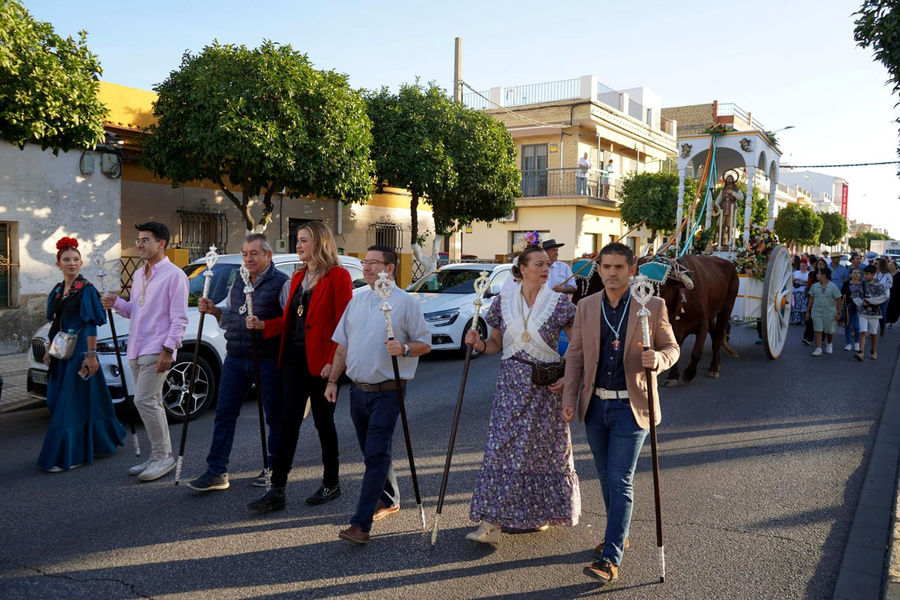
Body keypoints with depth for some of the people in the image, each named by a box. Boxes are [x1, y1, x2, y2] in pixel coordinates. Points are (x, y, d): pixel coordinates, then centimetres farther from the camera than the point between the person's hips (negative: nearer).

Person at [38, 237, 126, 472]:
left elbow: (91, 325, -14)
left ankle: (69, 457, -1)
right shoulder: (57, 290, 12)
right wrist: (49, 350, 16)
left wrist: (91, 354, -19)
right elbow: (54, 324, 18)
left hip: (79, 351, -8)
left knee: (71, 402, -6)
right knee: (57, 399, 11)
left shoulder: (86, 290, -9)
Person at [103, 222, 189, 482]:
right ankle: (159, 457, 21)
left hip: (156, 350, -8)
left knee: (144, 401, -13)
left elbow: (179, 318, -12)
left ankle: (163, 457, -2)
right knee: (151, 403, 12)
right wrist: (117, 303, 2)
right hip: (136, 349, 9)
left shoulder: (174, 275, -9)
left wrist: (168, 349, -19)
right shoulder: (139, 274, 16)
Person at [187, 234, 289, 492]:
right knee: (224, 414, 6)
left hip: (268, 361, -6)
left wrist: (264, 325, -28)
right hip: (235, 359, 6)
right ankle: (216, 472, 12)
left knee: (275, 417, 6)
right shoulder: (237, 282, 14)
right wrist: (214, 311, 5)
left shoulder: (281, 283, -8)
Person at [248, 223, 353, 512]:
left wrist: (334, 361, -19)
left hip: (321, 361, -6)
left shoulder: (338, 276, -9)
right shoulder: (297, 277, 14)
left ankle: (331, 484, 24)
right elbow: (290, 317, 15)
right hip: (294, 357, 6)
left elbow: (343, 323, -13)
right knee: (289, 421, 5)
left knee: (323, 421, 6)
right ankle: (277, 491, 8)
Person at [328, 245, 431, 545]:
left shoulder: (405, 302, -7)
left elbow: (425, 344, -5)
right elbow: (342, 345, 15)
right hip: (358, 389, 6)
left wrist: (404, 349, -24)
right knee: (372, 451, 17)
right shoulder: (357, 301, 11)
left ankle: (361, 524, -8)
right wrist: (332, 380, 11)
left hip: (387, 391, -6)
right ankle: (389, 499, 36)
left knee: (376, 454, -8)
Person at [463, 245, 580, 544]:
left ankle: (542, 512, 28)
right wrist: (478, 343, -9)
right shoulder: (504, 303, 4)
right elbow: (496, 344, 11)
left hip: (546, 385, -1)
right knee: (502, 446, -3)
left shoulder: (559, 303, -3)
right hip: (511, 383, 2)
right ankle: (492, 522, 0)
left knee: (546, 449, 7)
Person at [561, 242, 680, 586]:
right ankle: (618, 535, 36)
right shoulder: (586, 307, 4)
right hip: (595, 405, 4)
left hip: (631, 406, -4)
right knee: (606, 478, 16)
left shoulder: (652, 306, -5)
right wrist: (569, 397, 1)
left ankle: (611, 558, 1)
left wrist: (658, 359, -22)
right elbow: (575, 354, 7)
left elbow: (671, 347, 2)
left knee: (620, 482, -5)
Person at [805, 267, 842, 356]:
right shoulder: (815, 286, 5)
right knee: (817, 331, -5)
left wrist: (838, 313, -7)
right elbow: (811, 299, 10)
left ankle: (829, 345, 37)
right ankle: (818, 349, -5)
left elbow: (838, 300, -4)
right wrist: (808, 311, 9)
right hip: (816, 312, 2)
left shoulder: (833, 287, -6)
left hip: (829, 313, -2)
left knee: (829, 331, 12)